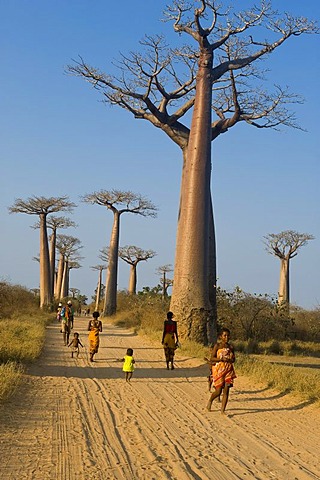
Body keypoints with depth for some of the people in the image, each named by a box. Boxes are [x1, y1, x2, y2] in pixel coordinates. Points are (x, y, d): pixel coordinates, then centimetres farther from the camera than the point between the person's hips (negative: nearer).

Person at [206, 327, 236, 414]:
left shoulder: (230, 347, 9)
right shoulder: (217, 346, -3)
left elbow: (233, 359, 17)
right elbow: (212, 358, -7)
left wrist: (231, 359, -7)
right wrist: (222, 359, -20)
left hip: (228, 370, 4)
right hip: (219, 370, -4)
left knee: (226, 391, -2)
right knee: (218, 391, -3)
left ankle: (222, 410, 4)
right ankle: (210, 401, 28)